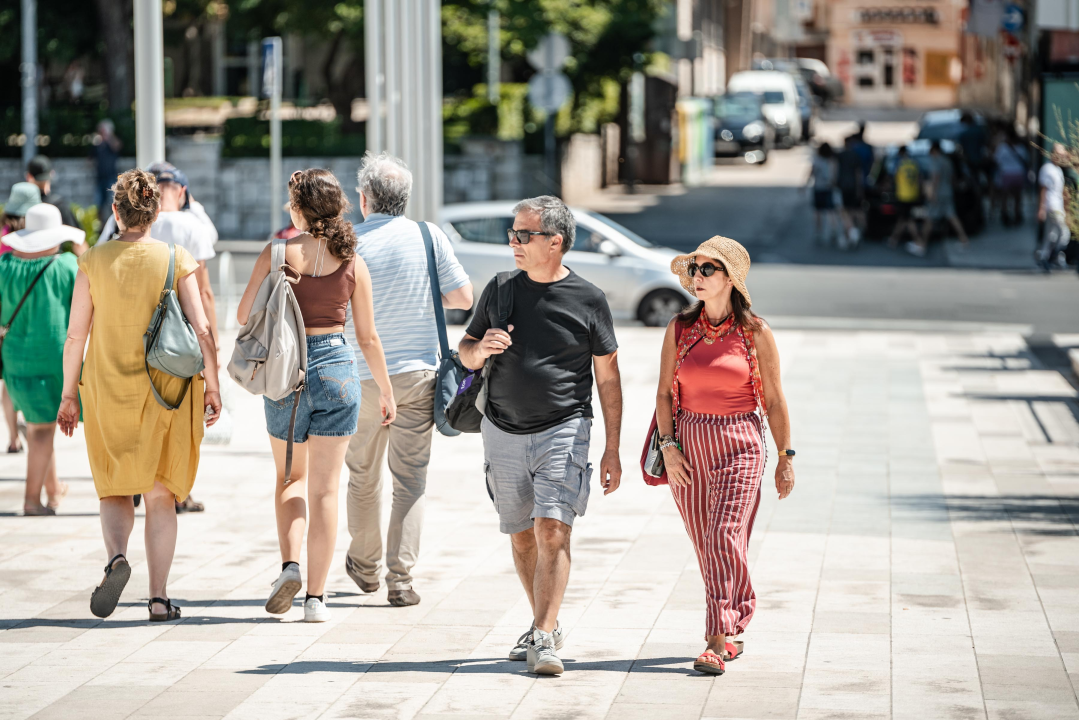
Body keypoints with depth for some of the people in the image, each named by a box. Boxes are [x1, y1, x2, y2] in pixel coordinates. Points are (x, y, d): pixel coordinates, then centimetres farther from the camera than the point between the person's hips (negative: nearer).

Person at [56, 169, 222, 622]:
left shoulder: (93, 262, -4)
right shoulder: (178, 261, -5)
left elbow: (75, 337, -2)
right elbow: (202, 330, -10)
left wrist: (70, 395, 7)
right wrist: (213, 388, -1)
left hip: (108, 390, 0)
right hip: (166, 392, 0)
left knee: (114, 490, 15)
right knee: (161, 495, 10)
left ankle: (116, 556, -14)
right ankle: (159, 598, 7)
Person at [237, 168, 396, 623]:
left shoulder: (280, 252, -6)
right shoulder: (353, 262, 0)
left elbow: (244, 315, -4)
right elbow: (368, 337, 3)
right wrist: (386, 390, 14)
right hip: (337, 367, 1)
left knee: (291, 476, 20)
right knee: (325, 488, 5)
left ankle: (290, 565, -2)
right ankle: (316, 597, 3)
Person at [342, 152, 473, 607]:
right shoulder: (429, 236, -3)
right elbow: (464, 297, 0)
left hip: (362, 378, 0)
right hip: (417, 373, 0)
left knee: (363, 477, 17)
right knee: (410, 480, 3)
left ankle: (366, 566, 32)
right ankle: (401, 579, -4)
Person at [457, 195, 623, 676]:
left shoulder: (588, 299, -2)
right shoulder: (499, 290, 6)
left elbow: (608, 378, 3)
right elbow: (466, 354, 14)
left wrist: (613, 450, 1)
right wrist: (481, 349, -11)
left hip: (563, 431, -4)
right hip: (503, 433, 4)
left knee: (552, 531, -16)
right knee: (522, 537, 11)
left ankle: (544, 640, -18)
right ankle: (546, 624, 28)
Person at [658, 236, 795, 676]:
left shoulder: (756, 333, -3)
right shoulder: (679, 329, 4)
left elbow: (773, 400, 2)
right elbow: (665, 392, 7)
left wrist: (786, 457, 4)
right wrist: (668, 446, -5)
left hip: (740, 444, -4)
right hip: (689, 443, 4)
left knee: (724, 536, -15)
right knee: (705, 543, 9)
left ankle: (717, 642, -17)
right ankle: (732, 630, 27)